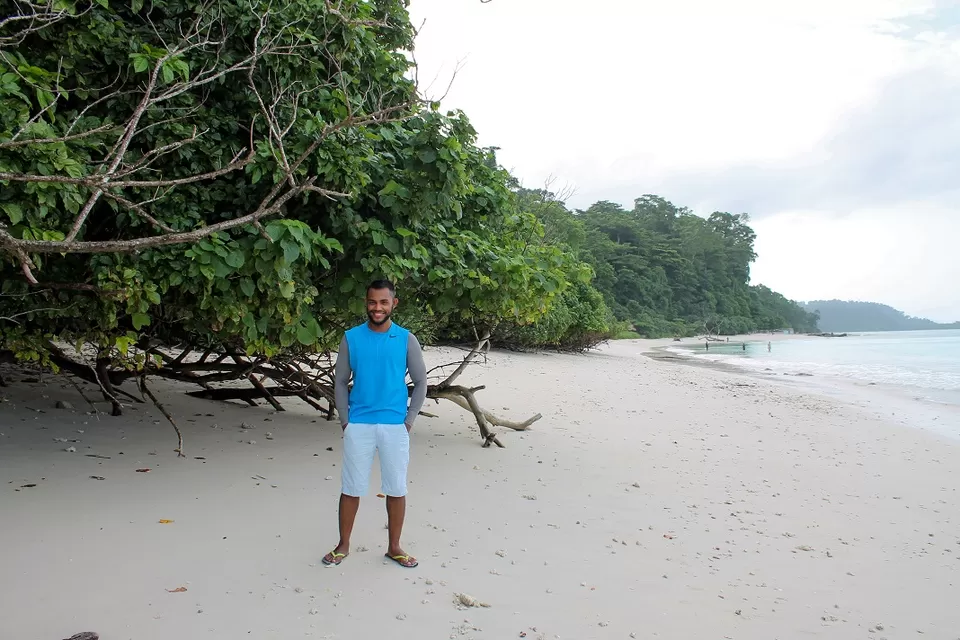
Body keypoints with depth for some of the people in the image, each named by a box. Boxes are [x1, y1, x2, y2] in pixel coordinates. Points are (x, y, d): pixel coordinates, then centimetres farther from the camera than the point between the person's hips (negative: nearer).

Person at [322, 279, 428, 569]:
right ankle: (343, 545, 25)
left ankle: (394, 547, 24)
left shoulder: (406, 339, -1)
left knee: (396, 489, 8)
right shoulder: (351, 338, 0)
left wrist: (408, 420, -2)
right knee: (351, 488, 8)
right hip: (358, 425, 0)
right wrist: (345, 420, -1)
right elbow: (340, 382, 6)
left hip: (395, 426, 0)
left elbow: (421, 383, 4)